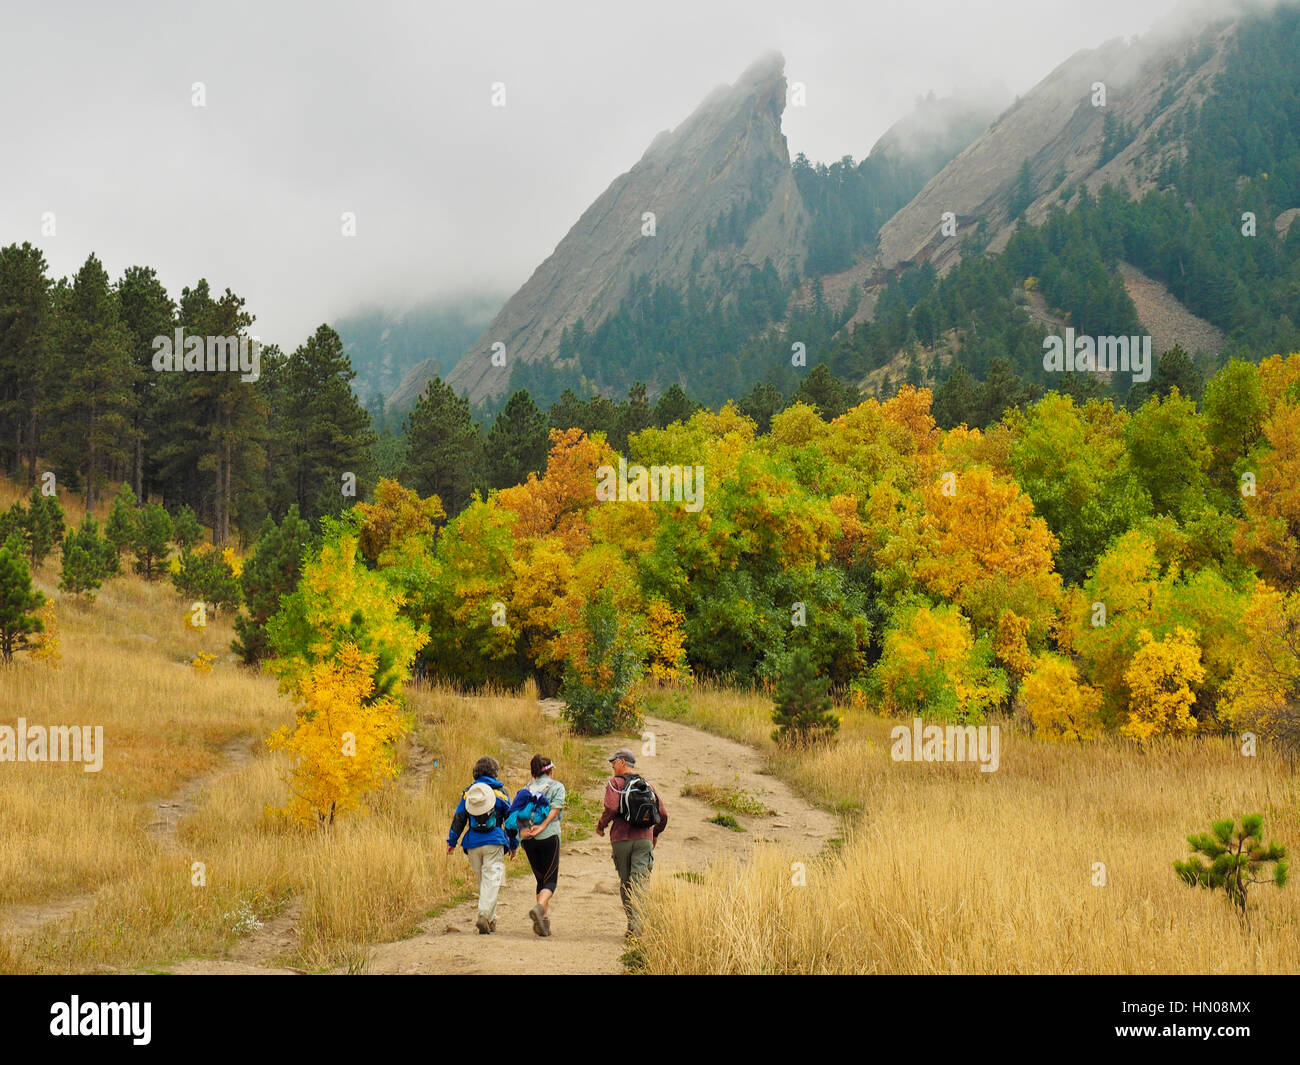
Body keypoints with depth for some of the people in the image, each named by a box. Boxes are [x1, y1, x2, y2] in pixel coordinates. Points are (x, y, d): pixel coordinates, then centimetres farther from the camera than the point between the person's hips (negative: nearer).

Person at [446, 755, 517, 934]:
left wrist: (452, 841, 10)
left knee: (482, 881, 15)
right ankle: (484, 914, -25)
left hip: (473, 844, 3)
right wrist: (514, 844, 15)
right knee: (492, 880, -7)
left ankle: (491, 919, 20)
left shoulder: (468, 792, 7)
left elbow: (459, 818, 5)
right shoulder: (500, 792, 2)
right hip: (494, 842, -3)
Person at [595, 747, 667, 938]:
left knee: (625, 883, 11)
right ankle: (638, 924, -20)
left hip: (621, 839, -2)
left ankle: (632, 926, 15)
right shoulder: (647, 784, 13)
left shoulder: (616, 783, -1)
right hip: (644, 839, 2)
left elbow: (611, 808, -17)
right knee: (640, 882, -5)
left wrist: (601, 825, 1)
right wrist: (655, 833, 27)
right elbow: (663, 814, 11)